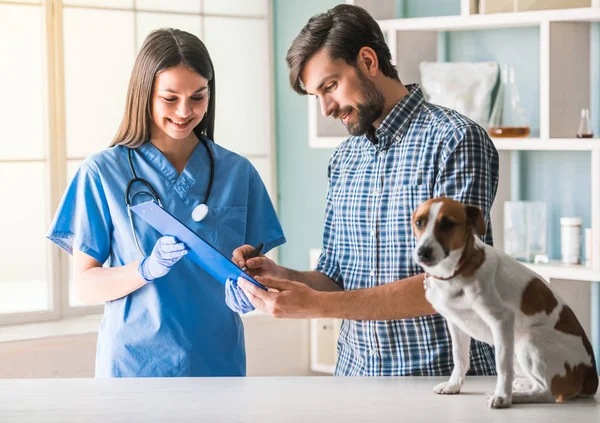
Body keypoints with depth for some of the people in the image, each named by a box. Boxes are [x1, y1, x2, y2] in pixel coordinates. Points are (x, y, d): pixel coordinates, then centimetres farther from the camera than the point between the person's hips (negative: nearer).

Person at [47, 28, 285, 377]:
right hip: (135, 363, -2)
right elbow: (86, 286, -6)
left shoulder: (238, 172, 1)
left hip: (216, 360, 2)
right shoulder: (103, 172, -5)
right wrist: (147, 268, -24)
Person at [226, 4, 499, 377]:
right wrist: (284, 277, -4)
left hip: (441, 374, -5)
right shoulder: (344, 160, 14)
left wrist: (316, 305, -20)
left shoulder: (455, 140, -8)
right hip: (356, 374, 6)